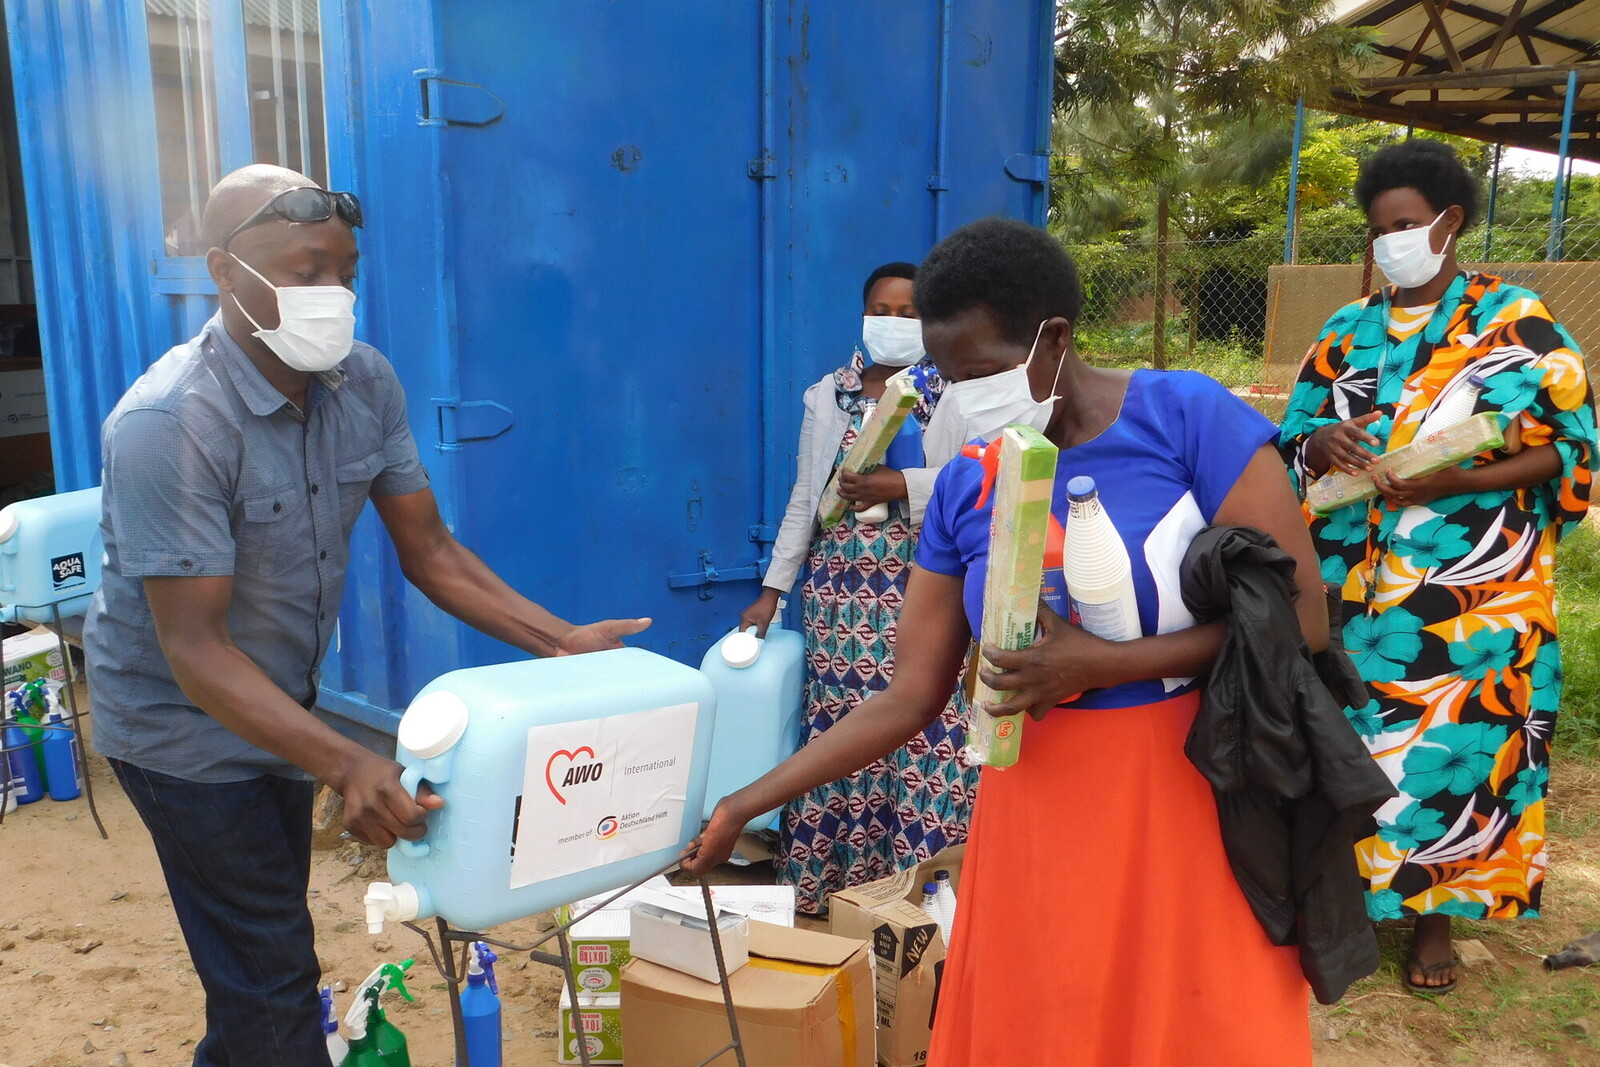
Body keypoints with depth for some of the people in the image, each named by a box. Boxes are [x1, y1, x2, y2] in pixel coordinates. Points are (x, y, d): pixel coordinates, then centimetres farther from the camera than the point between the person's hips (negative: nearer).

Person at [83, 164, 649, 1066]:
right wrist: (345, 765, -42)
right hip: (185, 722, -6)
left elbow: (429, 550, -5)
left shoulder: (365, 382, -10)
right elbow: (194, 649, -30)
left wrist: (560, 641, -15)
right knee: (273, 977, 1)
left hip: (279, 703, 6)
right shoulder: (167, 424, -28)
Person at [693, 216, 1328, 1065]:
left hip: (1191, 797, -3)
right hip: (1035, 811, 4)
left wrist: (1102, 663, -18)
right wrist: (742, 805, -2)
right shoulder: (963, 487, 1)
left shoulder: (1188, 416, -10)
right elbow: (908, 699, 1)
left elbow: (1301, 619, -11)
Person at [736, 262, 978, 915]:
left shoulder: (953, 395, 3)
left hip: (924, 584, -2)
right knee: (838, 727, 3)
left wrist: (902, 484, -19)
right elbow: (804, 498, 12)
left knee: (927, 730, -6)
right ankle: (828, 881, 15)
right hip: (840, 581, 2)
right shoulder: (827, 396, 12)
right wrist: (772, 590, 8)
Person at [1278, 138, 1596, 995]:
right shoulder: (1347, 330, 11)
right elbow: (1291, 437, 13)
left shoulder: (1514, 320, 0)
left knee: (1456, 747, 2)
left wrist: (1455, 481, -19)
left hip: (1470, 596, -3)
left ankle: (1435, 913, 20)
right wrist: (1322, 443, -12)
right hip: (1353, 590, 3)